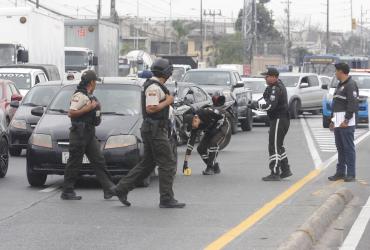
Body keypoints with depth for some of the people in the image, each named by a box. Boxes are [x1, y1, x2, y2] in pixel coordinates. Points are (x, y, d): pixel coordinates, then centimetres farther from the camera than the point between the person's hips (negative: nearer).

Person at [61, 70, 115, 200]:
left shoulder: (89, 96, 17)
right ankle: (67, 192, 4)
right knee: (74, 163, -3)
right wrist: (89, 108, -20)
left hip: (89, 133, 10)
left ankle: (109, 189, 2)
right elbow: (71, 113, -21)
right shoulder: (80, 95, -13)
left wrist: (95, 108, 16)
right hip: (79, 133, -10)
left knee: (99, 161, 4)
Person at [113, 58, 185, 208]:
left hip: (152, 130, 11)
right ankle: (166, 199, -5)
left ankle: (122, 189, 16)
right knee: (168, 163, -7)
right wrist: (167, 102, -15)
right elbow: (151, 108, -25)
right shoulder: (154, 87, -16)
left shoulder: (155, 86, 17)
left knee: (147, 164, 15)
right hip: (155, 130, -11)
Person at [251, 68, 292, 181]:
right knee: (278, 146, 19)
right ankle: (285, 170, 24)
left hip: (279, 120, -11)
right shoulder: (278, 86, 14)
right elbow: (266, 98, 16)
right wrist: (257, 103, -2)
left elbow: (270, 105, -29)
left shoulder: (276, 89, -19)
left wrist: (257, 105, -18)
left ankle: (275, 173, -8)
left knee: (274, 147, -8)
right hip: (282, 120, 11)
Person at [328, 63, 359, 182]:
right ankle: (340, 172, 17)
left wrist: (346, 120, -21)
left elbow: (353, 104, -18)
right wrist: (333, 120, 21)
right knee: (340, 147, 12)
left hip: (346, 122, -10)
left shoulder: (351, 85, -11)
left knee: (349, 148, -7)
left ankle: (351, 174, -6)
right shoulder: (340, 85, 20)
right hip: (338, 122, 10)